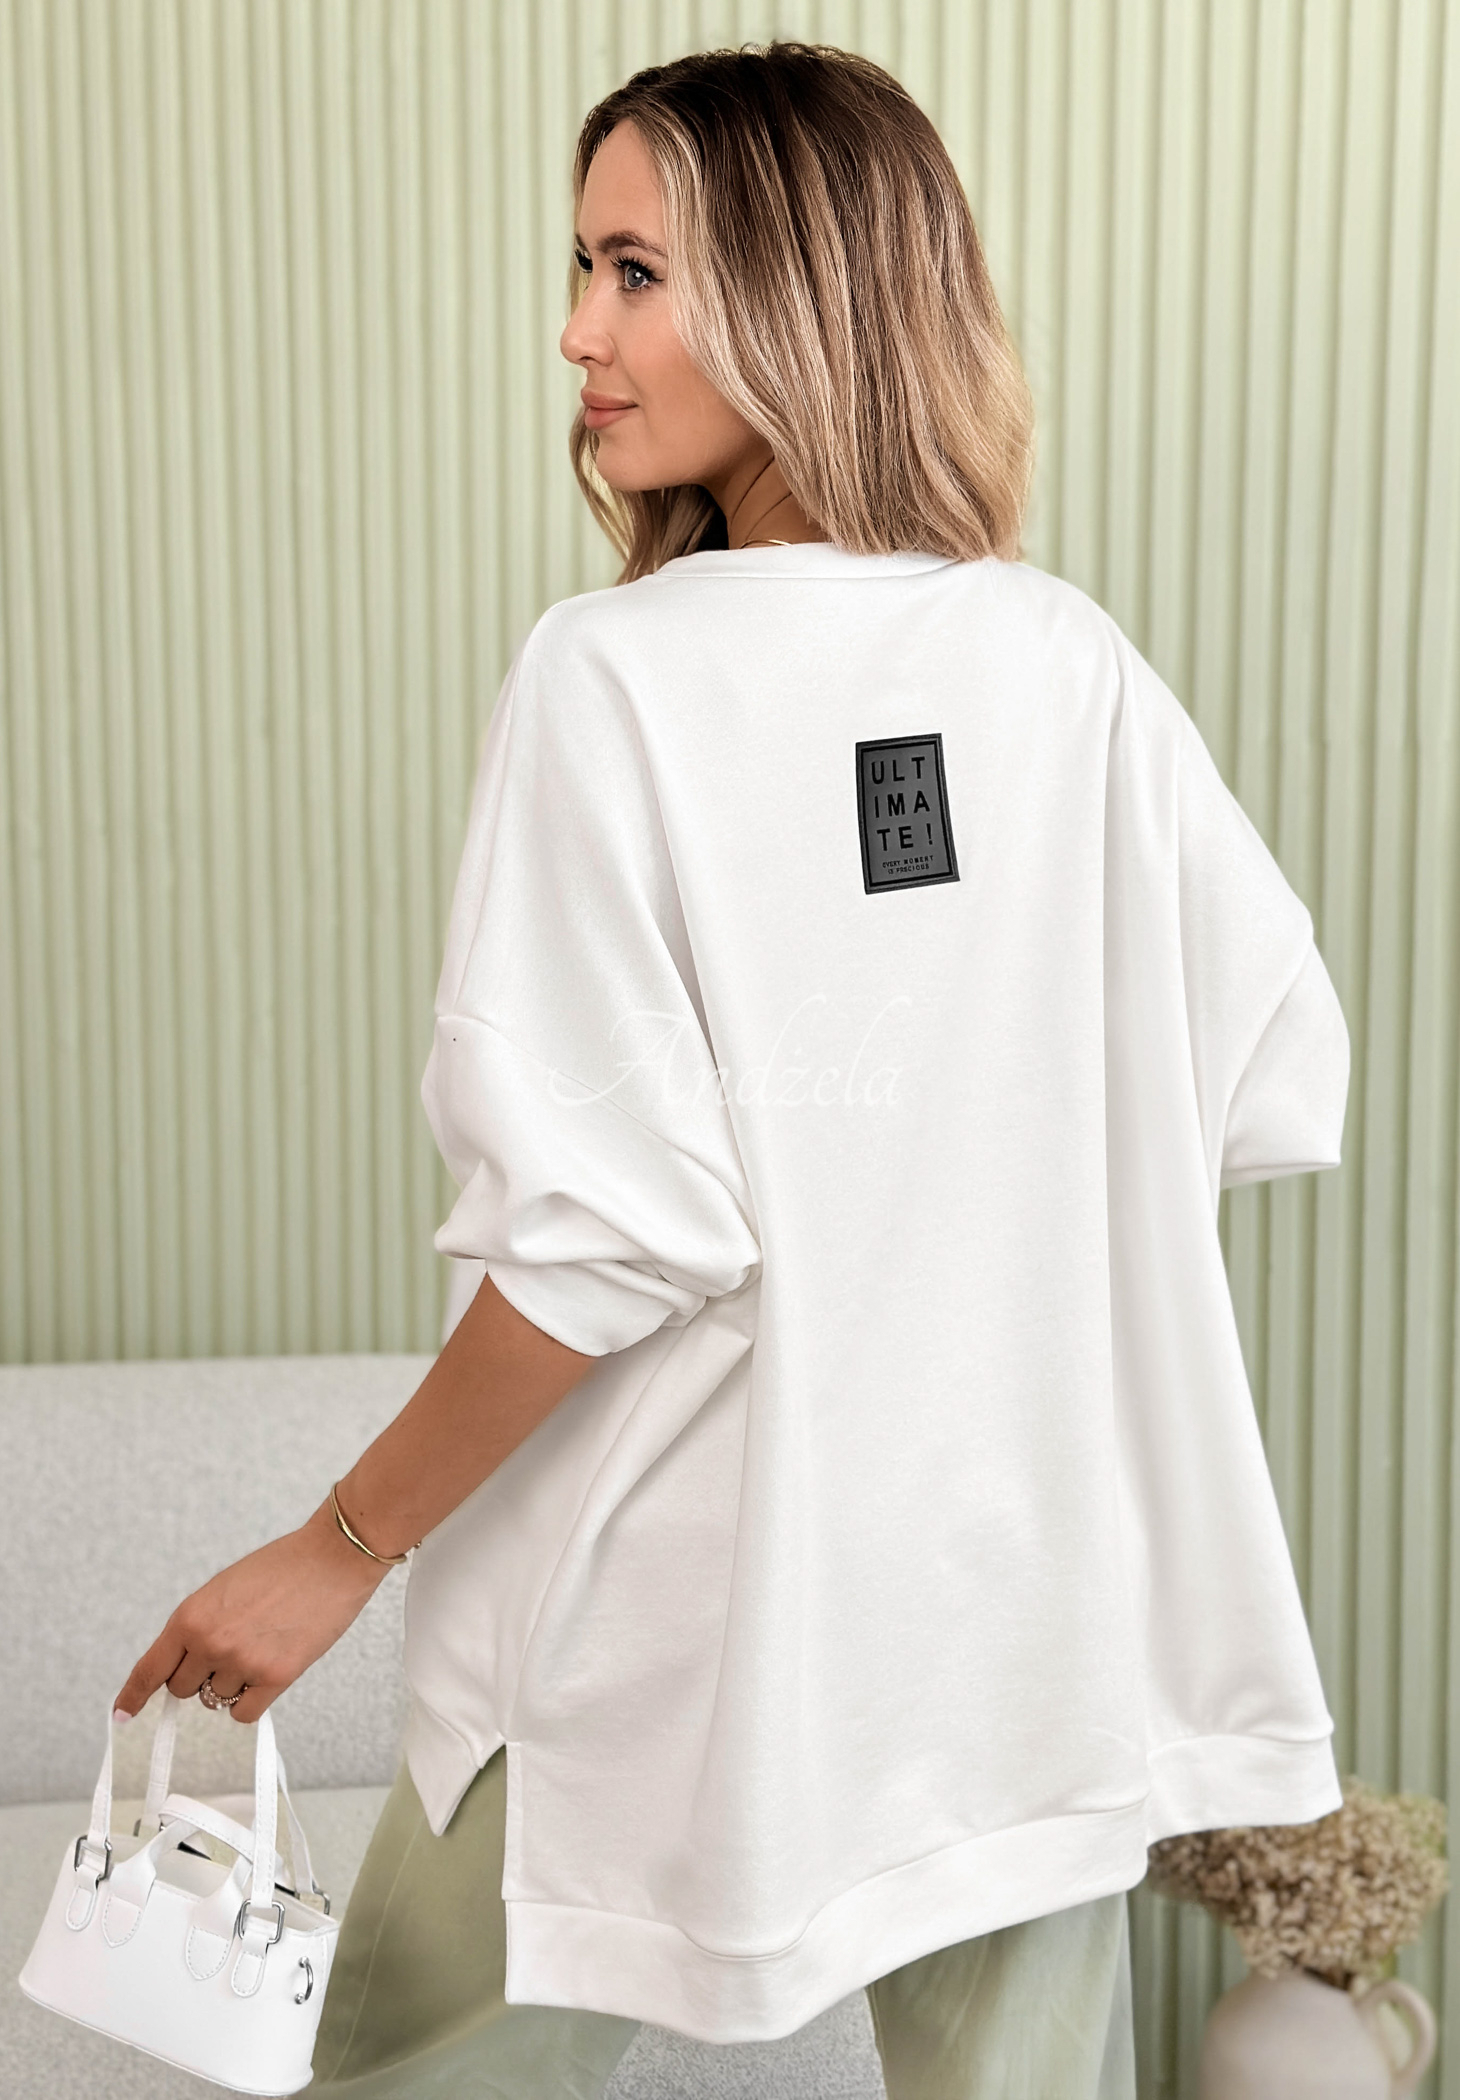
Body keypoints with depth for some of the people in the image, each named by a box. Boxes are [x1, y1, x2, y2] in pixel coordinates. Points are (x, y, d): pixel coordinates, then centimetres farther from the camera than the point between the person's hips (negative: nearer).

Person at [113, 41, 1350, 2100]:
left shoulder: (621, 674, -15)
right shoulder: (1075, 668, -2)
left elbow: (607, 1231, -19)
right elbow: (1280, 1088, 3)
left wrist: (339, 1548, -7)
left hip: (685, 1632, -4)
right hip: (1037, 1595, 5)